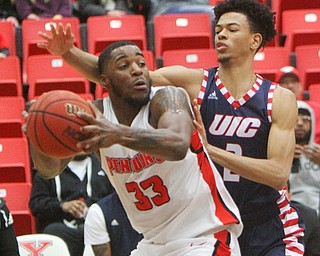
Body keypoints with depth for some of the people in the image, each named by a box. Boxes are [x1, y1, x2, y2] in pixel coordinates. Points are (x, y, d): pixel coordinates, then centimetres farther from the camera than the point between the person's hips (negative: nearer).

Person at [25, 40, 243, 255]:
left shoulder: (167, 98, -17)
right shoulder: (94, 115, -1)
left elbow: (178, 145, -39)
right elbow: (51, 169, -8)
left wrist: (119, 134, -55)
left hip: (205, 237, -6)